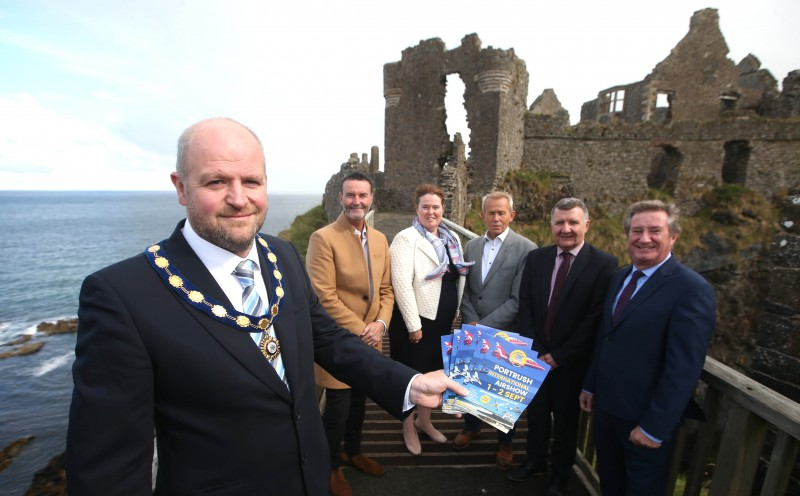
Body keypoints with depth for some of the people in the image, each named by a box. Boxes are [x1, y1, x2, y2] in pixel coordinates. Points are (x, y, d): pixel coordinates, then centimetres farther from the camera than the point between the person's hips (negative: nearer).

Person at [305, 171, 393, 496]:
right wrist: (359, 330, -18)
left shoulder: (379, 239, 5)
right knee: (338, 409, 11)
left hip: (370, 339, 6)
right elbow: (324, 296, -20)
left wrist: (380, 324, -8)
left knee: (359, 402, 23)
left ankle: (353, 452, 48)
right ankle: (333, 467, 37)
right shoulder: (323, 238, -16)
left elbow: (386, 289, 7)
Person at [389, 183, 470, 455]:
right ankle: (408, 428, 35)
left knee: (432, 372, 21)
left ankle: (424, 420, 44)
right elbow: (402, 284, -20)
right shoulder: (406, 238, -15)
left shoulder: (452, 238, 6)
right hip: (415, 319, -6)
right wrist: (413, 325, -19)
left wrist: (454, 312, 11)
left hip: (443, 319, 6)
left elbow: (460, 278, 13)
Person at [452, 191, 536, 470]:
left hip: (505, 333, -4)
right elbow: (465, 290, 6)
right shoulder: (472, 246, 4)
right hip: (473, 331, 4)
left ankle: (505, 442, 37)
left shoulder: (526, 249, -12)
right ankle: (471, 426, 45)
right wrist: (472, 323, -7)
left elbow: (518, 300, -16)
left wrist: (484, 325, -16)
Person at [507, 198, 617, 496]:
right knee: (536, 412, 21)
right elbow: (525, 305, 0)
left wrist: (558, 356, -14)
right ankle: (535, 460, 46)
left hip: (572, 361, -3)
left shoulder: (604, 264, -13)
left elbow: (595, 318, -15)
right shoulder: (536, 258, -1)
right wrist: (534, 351, -7)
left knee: (566, 419, 17)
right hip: (536, 356, 3)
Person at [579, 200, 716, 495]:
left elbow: (684, 368, -20)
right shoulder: (620, 277, 4)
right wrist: (590, 385, 12)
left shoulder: (693, 289, -19)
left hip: (645, 417, -6)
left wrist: (655, 427, -18)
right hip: (605, 405, 6)